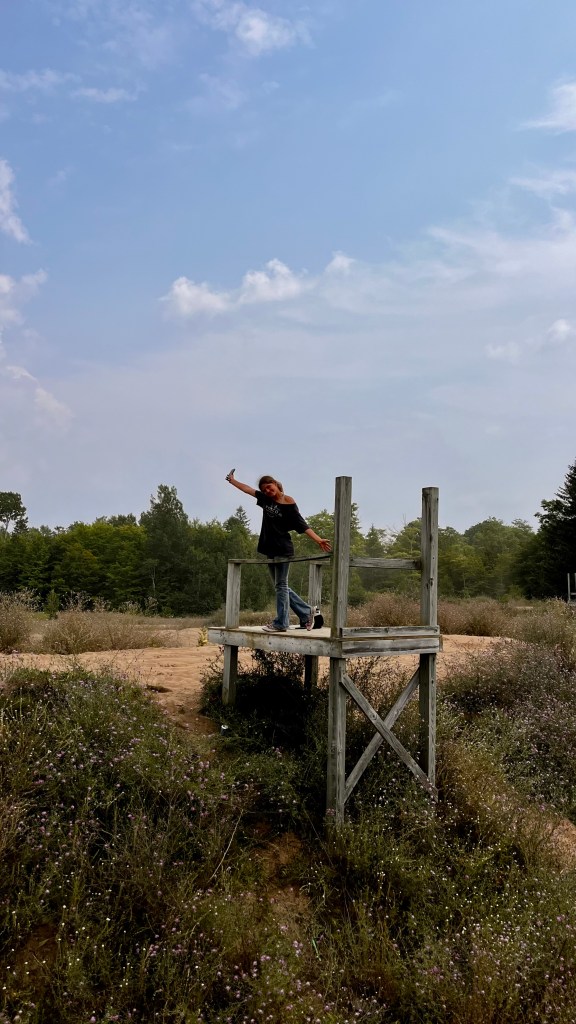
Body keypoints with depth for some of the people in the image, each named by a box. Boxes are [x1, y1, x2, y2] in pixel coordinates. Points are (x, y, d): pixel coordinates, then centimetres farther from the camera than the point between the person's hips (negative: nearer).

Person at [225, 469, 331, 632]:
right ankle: (307, 613, 18)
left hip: (283, 549, -7)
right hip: (271, 550, 7)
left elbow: (302, 525, -11)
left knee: (281, 585, -5)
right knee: (281, 587, 10)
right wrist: (232, 480, 30)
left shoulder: (288, 503, -8)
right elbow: (248, 489, 22)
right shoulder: (266, 499, 10)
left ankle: (281, 623, -2)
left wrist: (318, 540, -19)